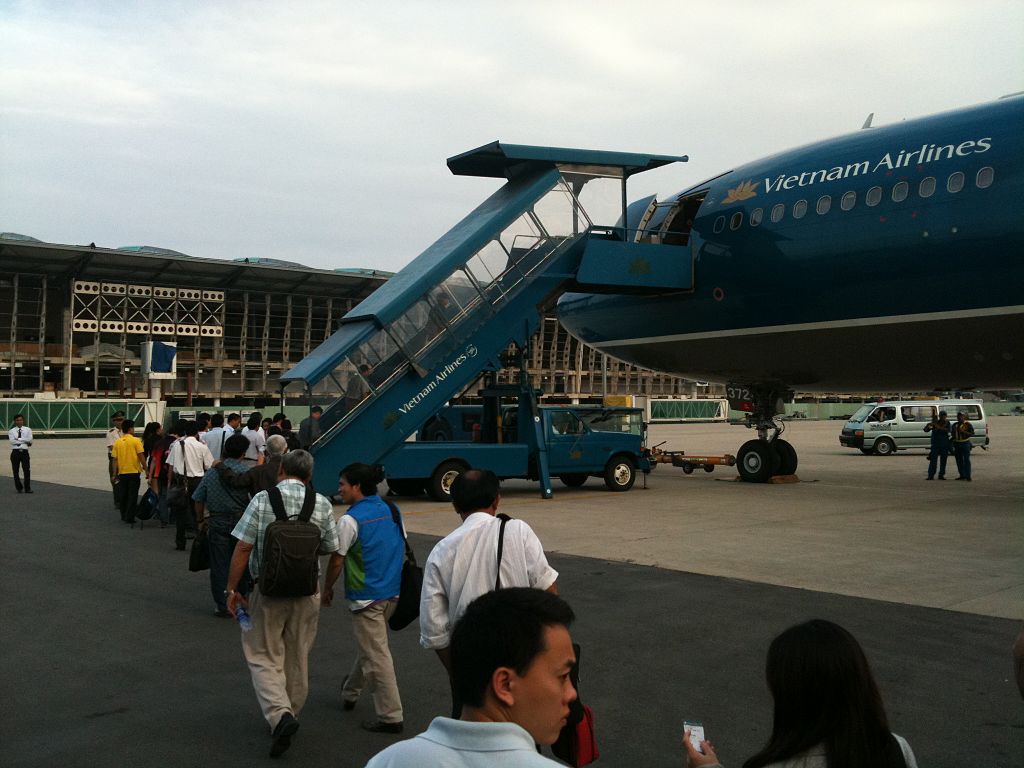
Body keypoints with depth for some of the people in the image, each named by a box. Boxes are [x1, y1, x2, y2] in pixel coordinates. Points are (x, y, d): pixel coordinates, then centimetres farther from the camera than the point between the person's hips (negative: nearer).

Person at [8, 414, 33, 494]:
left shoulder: (27, 430, 7)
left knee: (27, 471, -6)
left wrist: (18, 439, -8)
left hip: (24, 452, 0)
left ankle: (27, 488, 0)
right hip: (15, 452, 1)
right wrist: (24, 441, -11)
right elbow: (12, 441, -10)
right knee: (15, 471, 5)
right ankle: (19, 488, 18)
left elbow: (29, 440, -7)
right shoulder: (11, 431, 5)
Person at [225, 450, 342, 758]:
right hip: (307, 593, 2)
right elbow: (336, 556, 0)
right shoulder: (322, 505, -2)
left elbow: (242, 548, -11)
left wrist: (232, 589, -2)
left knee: (263, 656, 8)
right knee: (297, 658, 17)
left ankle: (279, 714, -12)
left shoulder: (262, 499, -8)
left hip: (267, 591, -2)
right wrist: (328, 588, 17)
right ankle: (290, 715, 29)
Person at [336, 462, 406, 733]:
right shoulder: (391, 510, 5)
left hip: (367, 597, -8)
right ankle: (350, 691, 44)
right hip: (392, 593, 8)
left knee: (376, 656, -2)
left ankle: (390, 717, 1)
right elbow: (403, 547, 12)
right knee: (368, 646, 25)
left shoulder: (350, 520, -16)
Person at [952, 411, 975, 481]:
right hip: (956, 444, 6)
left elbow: (972, 434, -7)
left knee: (966, 460, -7)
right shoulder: (955, 425, 15)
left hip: (965, 443, -6)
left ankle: (968, 476, -9)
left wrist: (963, 431, -19)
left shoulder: (968, 424, -2)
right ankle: (962, 475, 11)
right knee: (959, 460, 5)